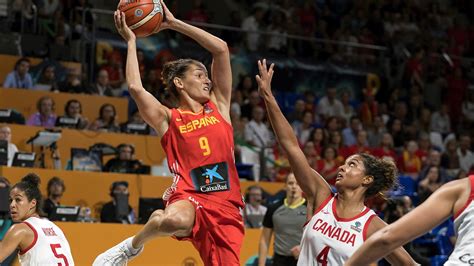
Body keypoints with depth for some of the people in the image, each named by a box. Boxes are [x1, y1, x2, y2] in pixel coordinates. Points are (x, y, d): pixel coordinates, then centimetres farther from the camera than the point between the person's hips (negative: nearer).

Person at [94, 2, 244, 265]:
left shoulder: (218, 106, 17)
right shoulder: (168, 119, 8)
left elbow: (221, 49, 12)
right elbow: (135, 88, -9)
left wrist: (174, 23, 14)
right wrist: (131, 41, 3)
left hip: (226, 206, 4)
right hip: (188, 195, -4)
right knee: (174, 220, -39)